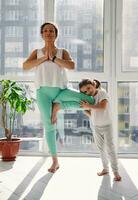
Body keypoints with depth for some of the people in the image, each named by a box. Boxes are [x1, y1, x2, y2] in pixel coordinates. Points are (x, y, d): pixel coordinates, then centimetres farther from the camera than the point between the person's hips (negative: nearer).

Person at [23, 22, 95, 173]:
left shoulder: (62, 52, 7)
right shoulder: (37, 52, 10)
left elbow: (72, 66, -12)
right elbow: (25, 66, -7)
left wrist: (53, 58, -15)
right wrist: (44, 58, -12)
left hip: (60, 90, 0)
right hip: (43, 92, 1)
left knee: (89, 100, -19)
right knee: (48, 125, 0)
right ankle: (55, 161, 12)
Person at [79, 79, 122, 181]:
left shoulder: (102, 92, -16)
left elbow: (103, 106, -34)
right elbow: (91, 114, 4)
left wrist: (89, 106, -30)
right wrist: (84, 109, -12)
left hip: (107, 126, -6)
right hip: (96, 127, 6)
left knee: (110, 148, -5)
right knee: (102, 149, 14)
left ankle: (116, 171, 4)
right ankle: (105, 168, 27)